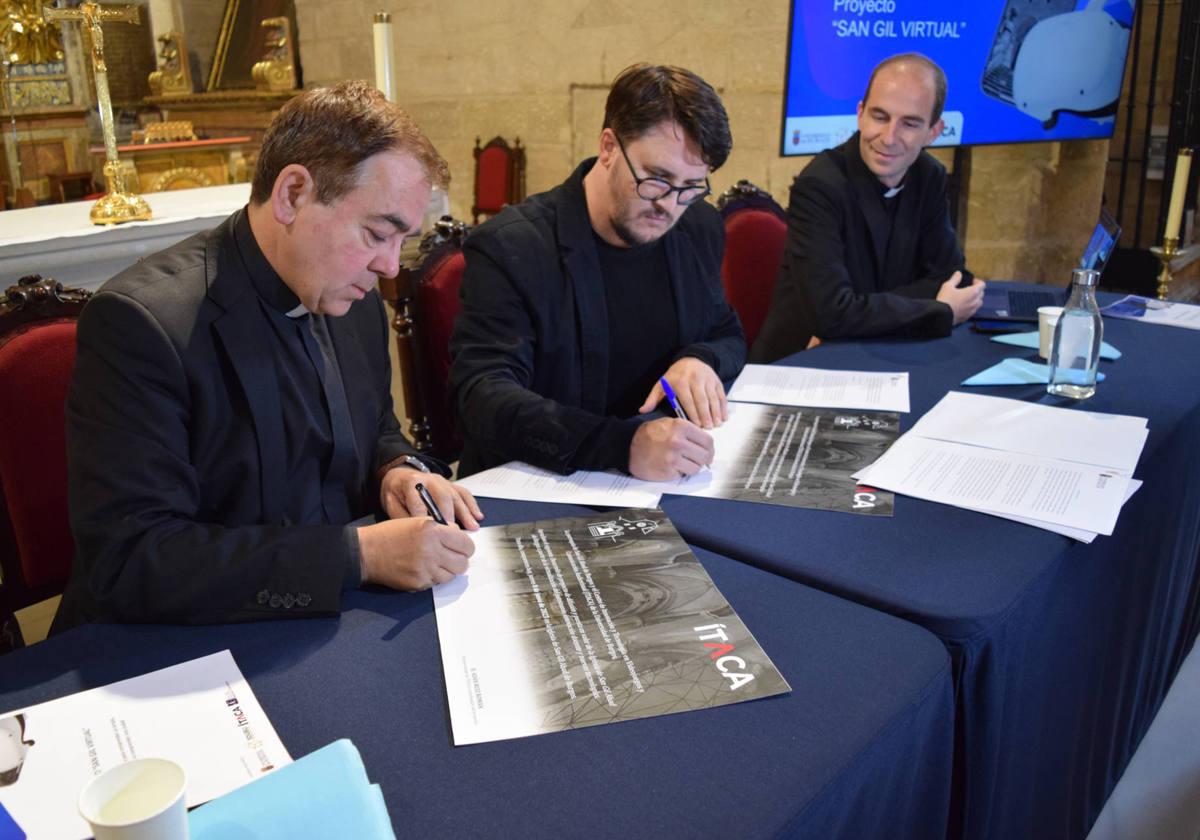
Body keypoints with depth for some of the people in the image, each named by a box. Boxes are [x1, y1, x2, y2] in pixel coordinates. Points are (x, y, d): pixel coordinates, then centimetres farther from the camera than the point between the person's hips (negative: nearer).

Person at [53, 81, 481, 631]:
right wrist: (359, 553, -29)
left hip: (334, 622, 7)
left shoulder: (353, 296, 2)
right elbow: (127, 559, -24)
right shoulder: (140, 321, -20)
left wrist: (397, 470, -6)